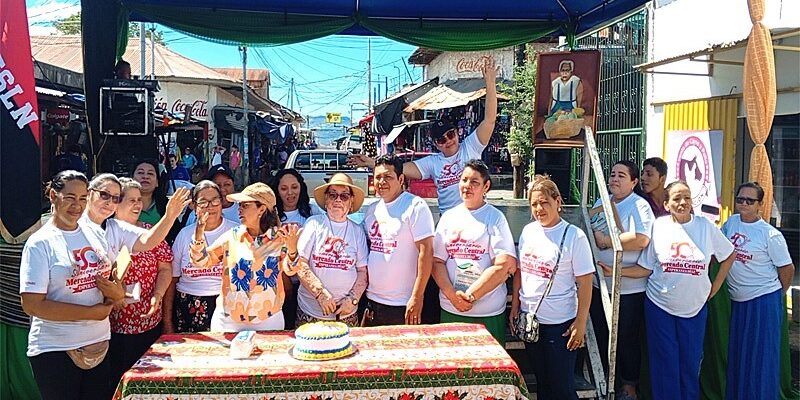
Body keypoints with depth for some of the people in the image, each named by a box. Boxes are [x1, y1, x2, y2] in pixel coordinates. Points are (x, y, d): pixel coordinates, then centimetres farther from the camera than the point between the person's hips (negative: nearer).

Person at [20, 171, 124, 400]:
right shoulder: (40, 243, -10)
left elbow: (109, 280, 16)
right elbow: (31, 305, -16)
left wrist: (117, 293, -8)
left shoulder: (95, 234, 6)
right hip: (55, 352, -5)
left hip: (99, 344, 5)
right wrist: (91, 312, -17)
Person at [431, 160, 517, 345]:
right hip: (450, 310, 3)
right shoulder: (448, 217, 9)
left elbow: (505, 266, -11)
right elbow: (437, 262, 4)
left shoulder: (495, 218, -2)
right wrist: (453, 296, -10)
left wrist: (470, 295, -12)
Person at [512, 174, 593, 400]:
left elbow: (585, 283, -11)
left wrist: (581, 323, -13)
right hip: (529, 319, 5)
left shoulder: (574, 236, -12)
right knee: (541, 381, 18)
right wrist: (515, 307, 9)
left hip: (560, 322, -5)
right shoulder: (528, 231, 3)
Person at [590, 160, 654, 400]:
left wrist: (606, 241, -18)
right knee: (601, 336, 16)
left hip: (629, 288, -6)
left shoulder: (639, 205, -11)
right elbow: (588, 232, 23)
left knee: (628, 340, 7)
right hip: (600, 284, 6)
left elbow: (641, 239, -26)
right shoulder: (601, 203, 11)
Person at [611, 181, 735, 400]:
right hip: (659, 306, -1)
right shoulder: (658, 226, -5)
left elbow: (729, 255, 10)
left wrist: (714, 287, 6)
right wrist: (615, 271, -16)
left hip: (695, 307, 1)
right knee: (665, 364, 4)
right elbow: (646, 269, -3)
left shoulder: (705, 226, -4)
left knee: (691, 363, 10)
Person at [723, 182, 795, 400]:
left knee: (762, 357, 2)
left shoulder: (770, 235, -12)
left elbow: (787, 269, -5)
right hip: (737, 300, 6)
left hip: (764, 302, -5)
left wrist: (775, 295, 5)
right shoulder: (731, 222, 3)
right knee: (736, 355, 14)